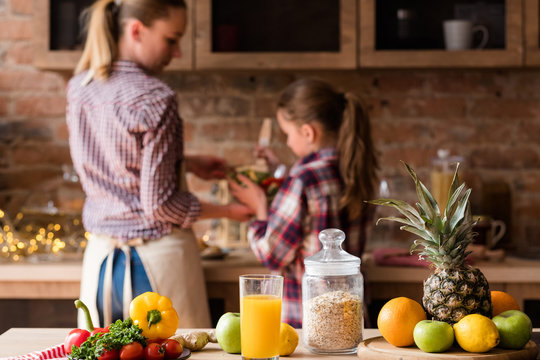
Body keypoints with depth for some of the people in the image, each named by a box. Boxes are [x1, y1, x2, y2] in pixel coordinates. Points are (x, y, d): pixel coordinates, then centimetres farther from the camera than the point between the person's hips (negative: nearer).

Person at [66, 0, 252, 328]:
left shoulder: (79, 88, 4)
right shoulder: (155, 98, -18)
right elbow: (161, 204, -17)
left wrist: (187, 162, 18)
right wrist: (229, 210, -4)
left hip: (101, 256, 7)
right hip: (158, 260, -7)